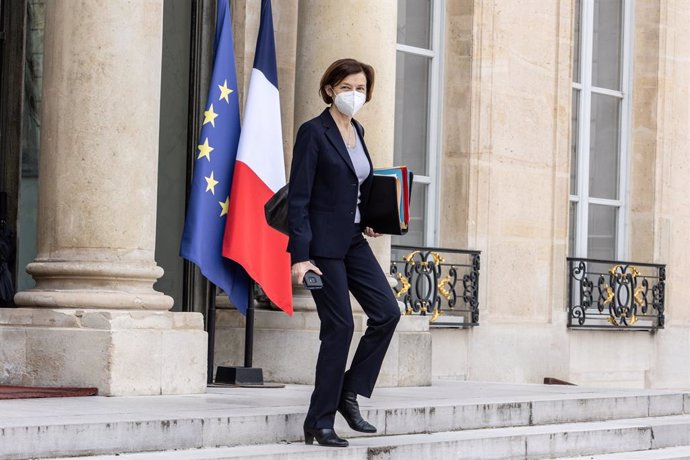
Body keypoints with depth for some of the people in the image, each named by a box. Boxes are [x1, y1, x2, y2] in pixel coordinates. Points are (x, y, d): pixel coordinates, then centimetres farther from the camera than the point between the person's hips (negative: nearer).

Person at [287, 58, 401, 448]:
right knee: (340, 326, -6)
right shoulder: (314, 132, -10)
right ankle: (319, 423, 4)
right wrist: (300, 255, -20)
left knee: (387, 312, -3)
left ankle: (349, 394, 10)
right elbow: (298, 198, -14)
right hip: (323, 242, -7)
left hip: (353, 240, 8)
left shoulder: (357, 131, 12)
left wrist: (368, 222, 6)